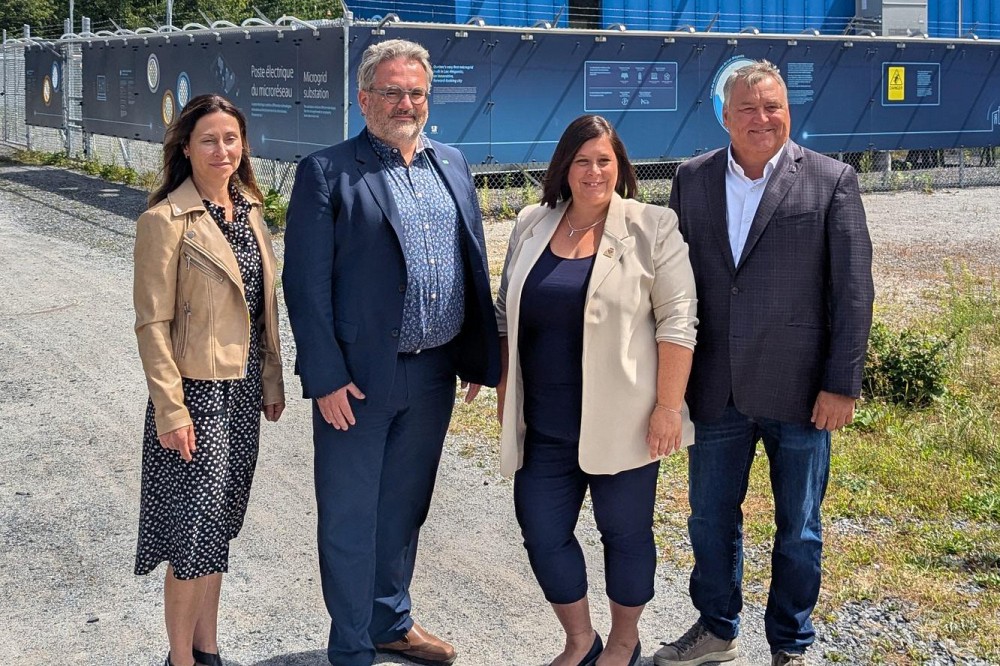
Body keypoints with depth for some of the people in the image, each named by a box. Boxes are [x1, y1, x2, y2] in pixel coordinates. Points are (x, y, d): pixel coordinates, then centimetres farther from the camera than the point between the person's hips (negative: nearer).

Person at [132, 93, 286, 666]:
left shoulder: (249, 209, 8)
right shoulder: (165, 221, -13)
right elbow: (153, 323, -14)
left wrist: (272, 382, 13)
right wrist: (170, 409, -17)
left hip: (242, 391, 7)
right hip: (196, 392, -7)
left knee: (218, 528, 15)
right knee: (198, 535, -1)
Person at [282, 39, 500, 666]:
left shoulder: (452, 165, 10)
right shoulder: (326, 173, -7)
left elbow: (474, 265, 13)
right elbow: (306, 284, -11)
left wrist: (479, 355, 9)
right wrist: (326, 379, -15)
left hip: (433, 374, 5)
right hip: (357, 378, -5)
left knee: (404, 508, 19)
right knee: (350, 518, 6)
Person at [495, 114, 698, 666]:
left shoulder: (652, 228, -5)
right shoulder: (531, 226, 8)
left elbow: (677, 319, -9)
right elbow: (507, 315, 15)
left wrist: (668, 404, -14)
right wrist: (505, 392, 13)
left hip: (621, 418, -4)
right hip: (545, 424, 4)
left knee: (625, 531, 9)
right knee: (542, 532, 6)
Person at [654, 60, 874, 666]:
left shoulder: (832, 181, -5)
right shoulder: (692, 180, 4)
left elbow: (854, 290, -6)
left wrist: (842, 384, -10)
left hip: (799, 390, -3)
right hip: (716, 389, 3)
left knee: (799, 530, 11)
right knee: (710, 519, 16)